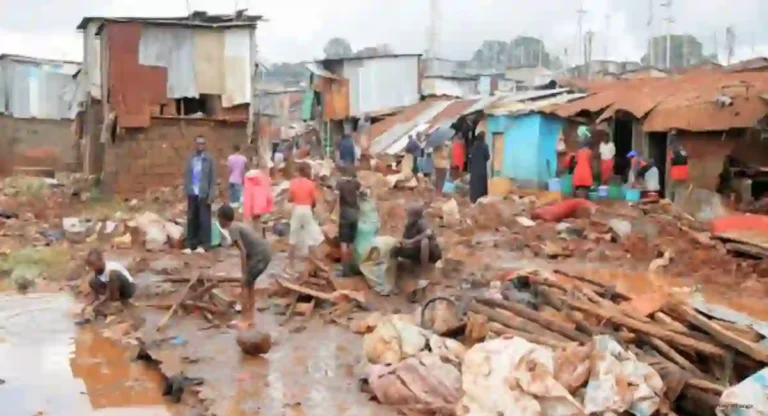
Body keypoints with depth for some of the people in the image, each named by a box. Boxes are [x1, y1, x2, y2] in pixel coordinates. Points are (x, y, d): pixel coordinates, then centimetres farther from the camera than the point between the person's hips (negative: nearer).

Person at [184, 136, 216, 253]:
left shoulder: (209, 159, -2)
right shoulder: (190, 159, 8)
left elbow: (213, 178, -5)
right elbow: (187, 176, 9)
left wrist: (211, 195, -11)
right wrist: (186, 191, 1)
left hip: (204, 194, -4)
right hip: (192, 194, 4)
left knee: (204, 220, 0)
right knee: (191, 219, 6)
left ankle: (204, 245, 4)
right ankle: (190, 244, 11)